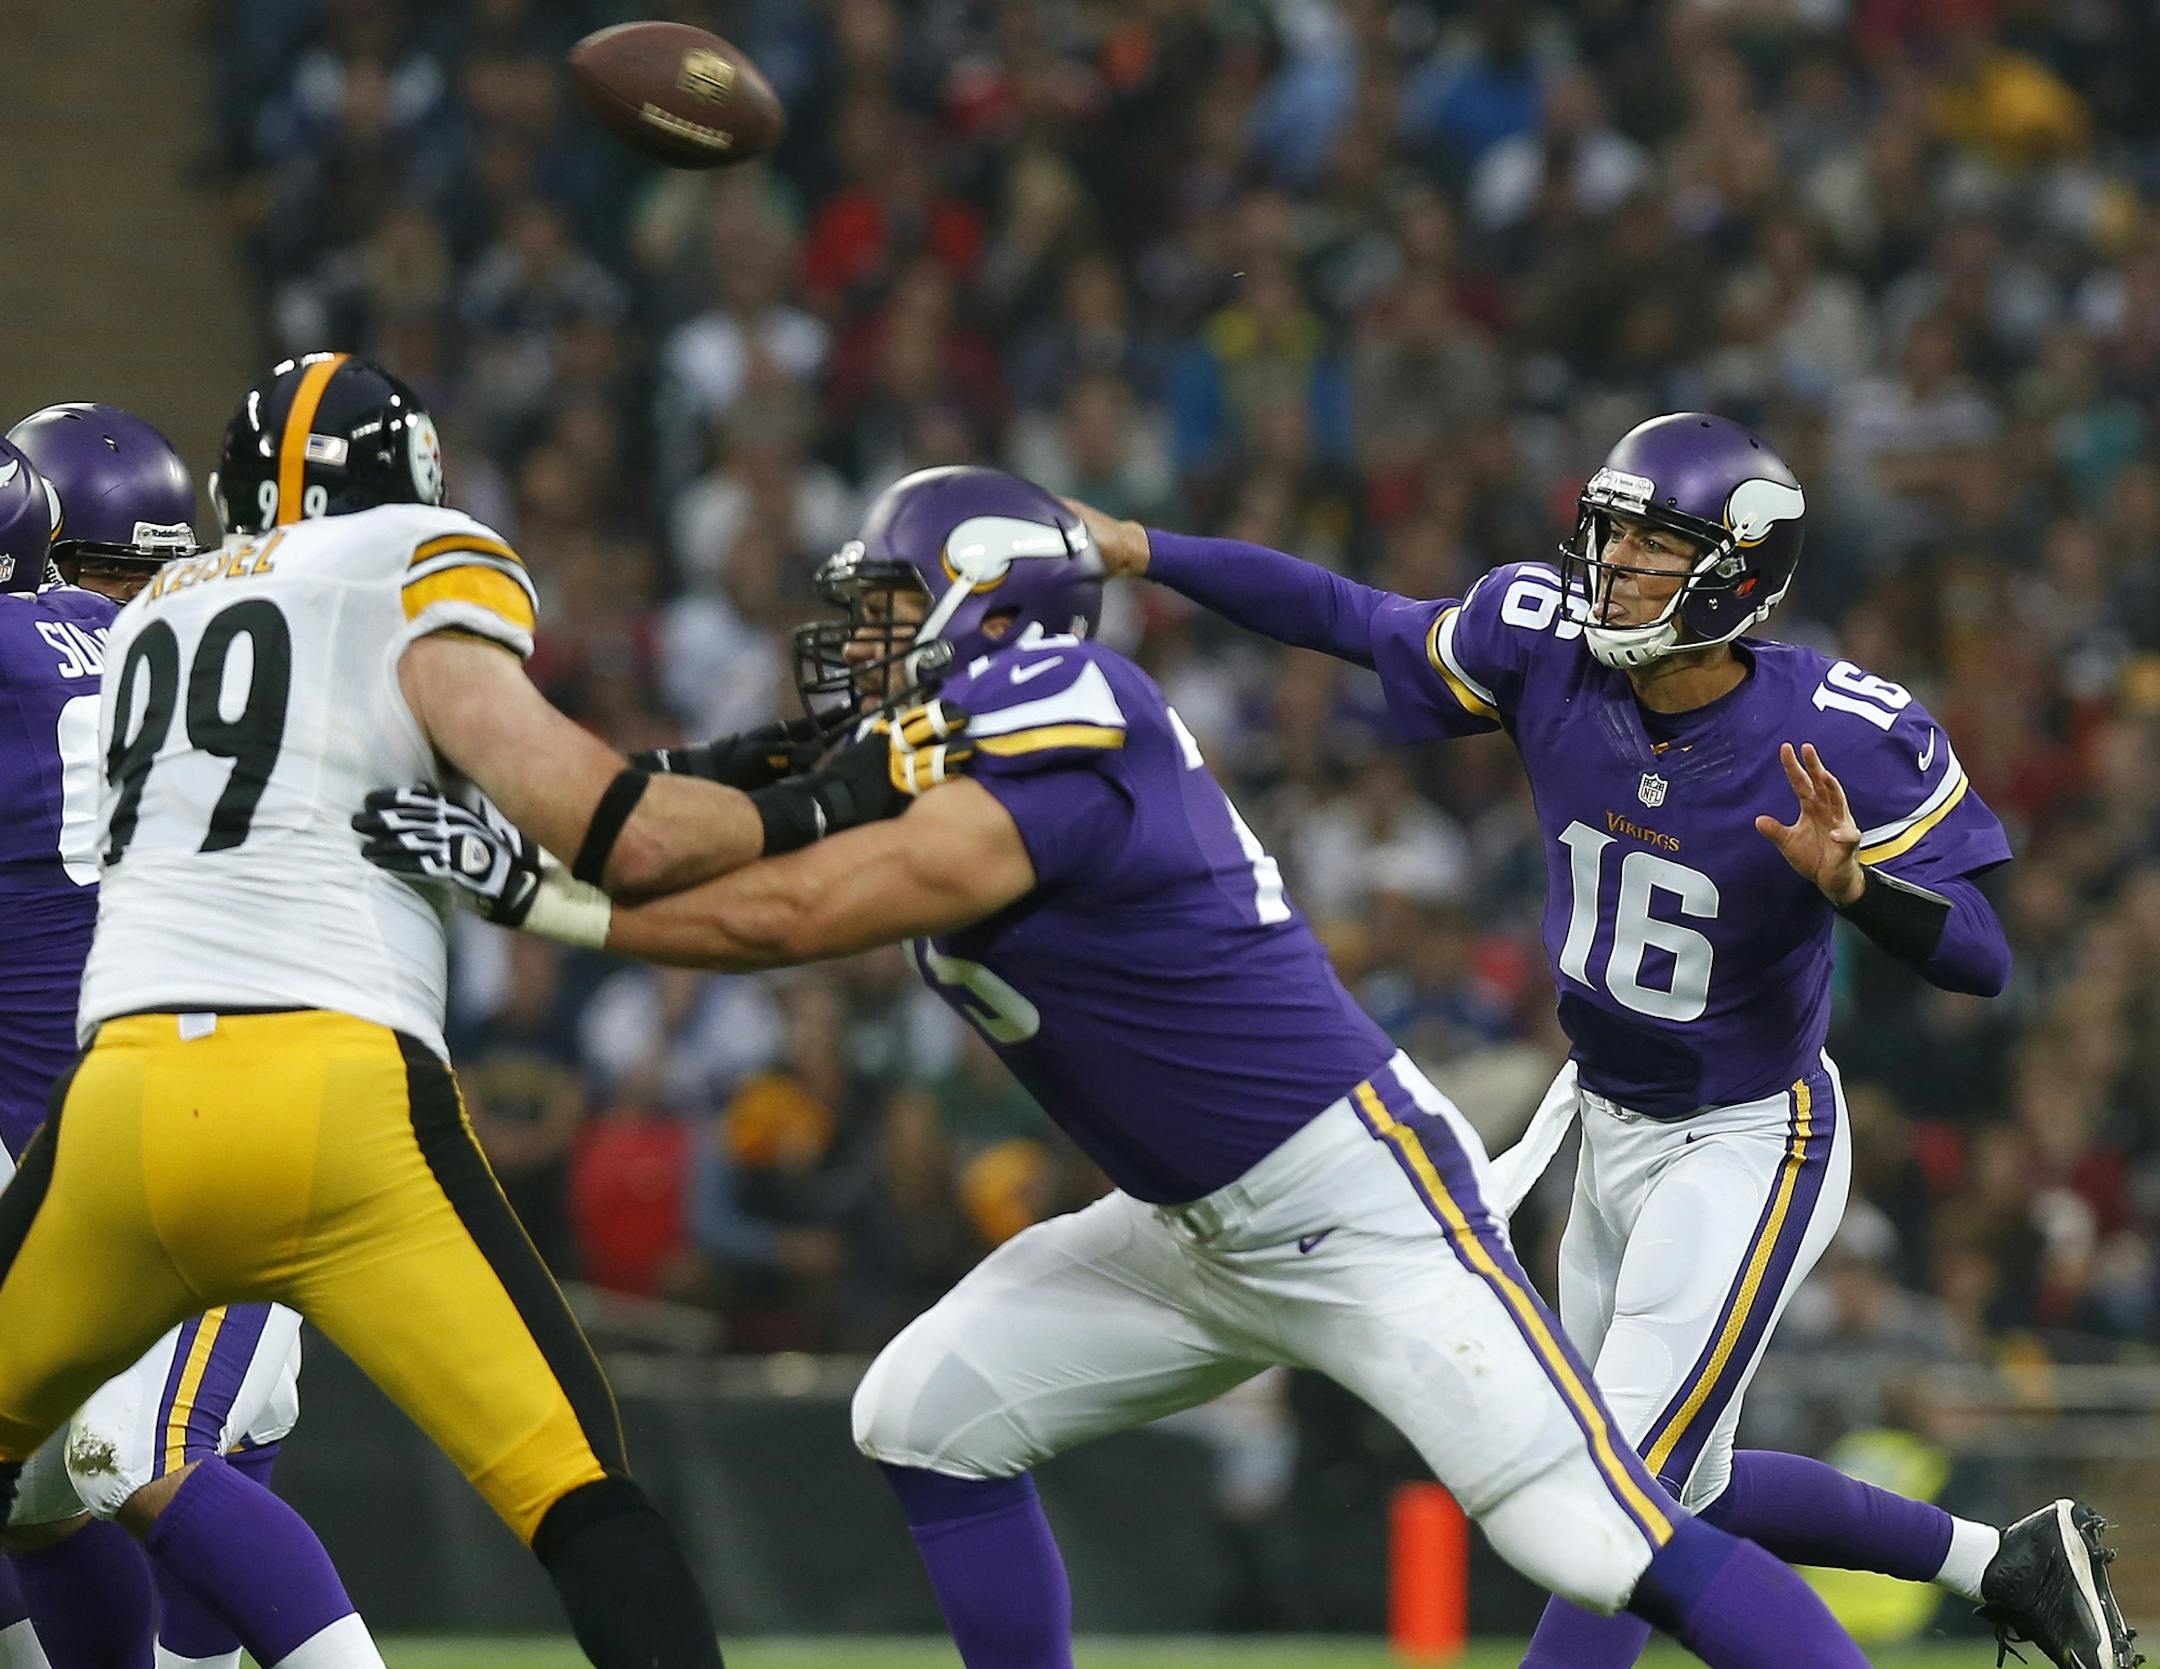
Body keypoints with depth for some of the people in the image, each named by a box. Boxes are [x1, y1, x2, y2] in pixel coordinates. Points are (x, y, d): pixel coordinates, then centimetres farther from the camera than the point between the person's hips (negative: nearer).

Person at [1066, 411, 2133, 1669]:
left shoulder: (1844, 738, -26)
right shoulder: (1546, 646, -13)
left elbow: (1981, 959, -24)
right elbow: (1352, 620, -1)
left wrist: (1850, 880, -43)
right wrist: (1136, 550, -4)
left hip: (1749, 1143, -7)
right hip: (1611, 1130, 7)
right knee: (1684, 1491, 18)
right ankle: (2011, 1564, 34)